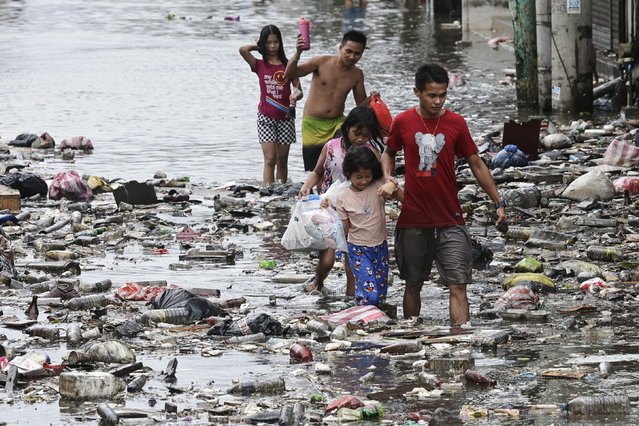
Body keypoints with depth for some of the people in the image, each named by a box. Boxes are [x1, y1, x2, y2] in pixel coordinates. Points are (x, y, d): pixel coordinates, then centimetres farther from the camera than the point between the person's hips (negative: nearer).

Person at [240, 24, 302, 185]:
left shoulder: (288, 65, 5)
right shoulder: (260, 65, 2)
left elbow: (299, 90, 2)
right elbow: (243, 50, -15)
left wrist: (296, 96, -21)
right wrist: (257, 46, 3)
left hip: (285, 117, 2)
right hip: (266, 116, -2)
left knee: (282, 161, 8)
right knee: (270, 159, -11)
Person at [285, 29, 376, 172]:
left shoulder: (357, 74, 3)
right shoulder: (322, 62, -9)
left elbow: (361, 104, 11)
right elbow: (290, 74, -14)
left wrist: (371, 99, -11)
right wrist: (298, 53, -32)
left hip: (337, 123, 2)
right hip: (313, 123, -2)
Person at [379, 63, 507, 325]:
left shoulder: (456, 123, 0)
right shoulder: (403, 122, 0)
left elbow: (476, 165, 8)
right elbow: (389, 153, 18)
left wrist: (499, 203, 5)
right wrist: (387, 178, -2)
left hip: (450, 220, -1)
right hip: (413, 220, 1)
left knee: (458, 286, -10)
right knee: (413, 285, 12)